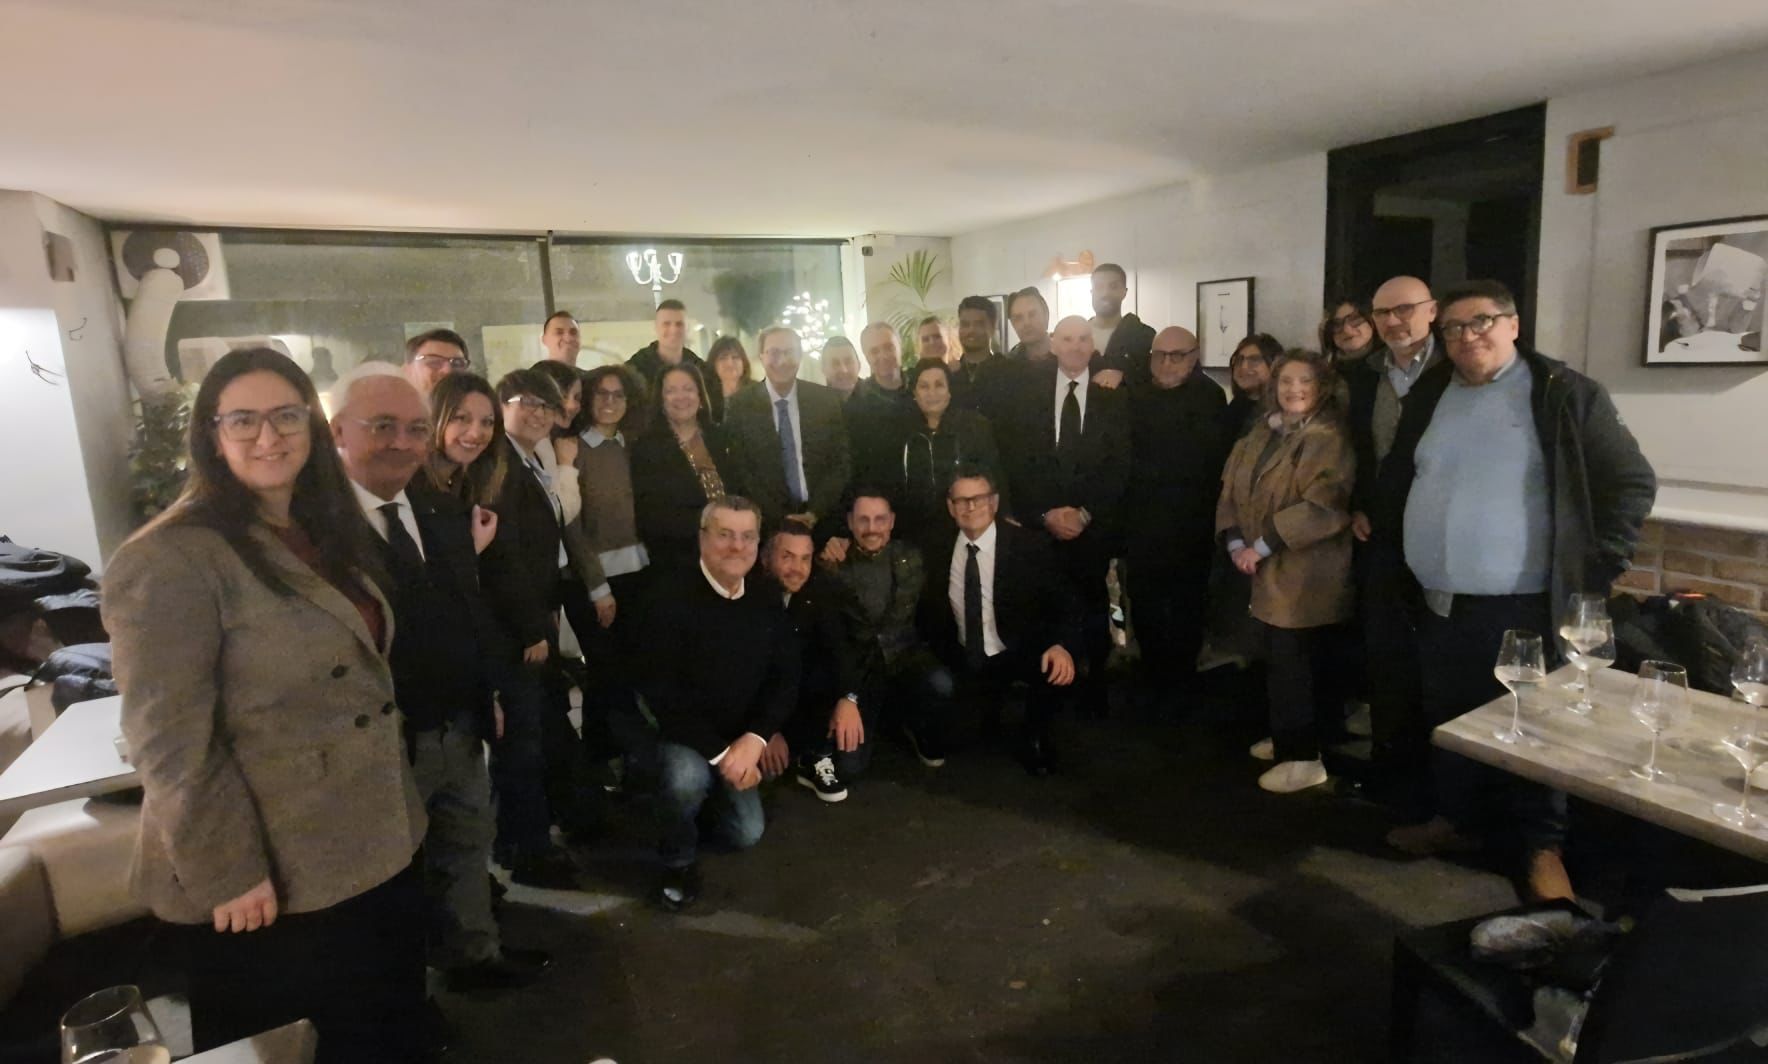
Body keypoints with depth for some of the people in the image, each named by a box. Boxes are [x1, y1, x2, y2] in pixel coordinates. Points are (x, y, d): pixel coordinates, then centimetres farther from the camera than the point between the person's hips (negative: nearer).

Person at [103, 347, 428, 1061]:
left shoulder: (327, 532, 7)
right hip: (271, 881, -7)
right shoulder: (169, 560, -19)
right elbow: (169, 740, -21)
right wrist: (227, 873, -19)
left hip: (376, 848, 7)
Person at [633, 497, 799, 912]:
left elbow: (786, 679, -4)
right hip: (676, 730, -5)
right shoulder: (669, 594, -24)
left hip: (738, 738, 5)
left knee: (746, 834, 6)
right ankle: (678, 860, -3)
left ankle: (704, 793, 39)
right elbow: (660, 691, -26)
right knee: (686, 778, -36)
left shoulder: (767, 600, -6)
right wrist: (718, 751, -26)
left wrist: (754, 739, -21)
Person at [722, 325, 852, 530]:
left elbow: (842, 461, 1)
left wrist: (815, 512, -9)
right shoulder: (740, 406, -4)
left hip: (823, 519, 2)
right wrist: (780, 517, -12)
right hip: (767, 523, -1)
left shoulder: (827, 400, 1)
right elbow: (739, 470, -5)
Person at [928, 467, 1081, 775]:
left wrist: (1063, 645, -32)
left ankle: (1035, 739, 0)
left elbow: (1065, 602, -14)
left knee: (1058, 667, -33)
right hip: (965, 661, 2)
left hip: (1018, 655, -1)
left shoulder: (1030, 546, -13)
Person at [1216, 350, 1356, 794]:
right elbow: (1231, 489, 9)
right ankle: (1288, 738, 31)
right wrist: (1235, 541, -6)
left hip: (1304, 574, -7)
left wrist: (1262, 546, -21)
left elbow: (1321, 507, -23)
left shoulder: (1329, 440, -11)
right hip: (1269, 571, 7)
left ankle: (1304, 757, 10)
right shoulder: (1260, 434, 13)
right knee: (1278, 658, 15)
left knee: (1296, 662, -3)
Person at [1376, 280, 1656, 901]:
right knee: (1449, 721, 17)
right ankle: (1455, 818, 35)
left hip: (1521, 606, -5)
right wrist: (1390, 544, 11)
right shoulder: (1429, 394, 8)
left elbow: (1632, 483, -4)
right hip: (1437, 603, 5)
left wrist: (1597, 567, -9)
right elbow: (1396, 479, 19)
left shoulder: (1564, 394, -6)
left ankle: (1544, 846, 24)